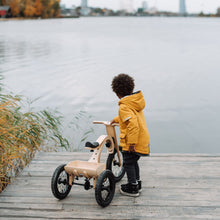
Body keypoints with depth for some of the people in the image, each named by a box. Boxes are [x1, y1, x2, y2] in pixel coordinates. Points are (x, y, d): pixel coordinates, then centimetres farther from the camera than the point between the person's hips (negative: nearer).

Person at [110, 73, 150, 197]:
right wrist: (116, 119, 34)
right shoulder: (135, 101, 8)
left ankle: (133, 188, 15)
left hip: (132, 141, -9)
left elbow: (133, 124, -30)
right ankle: (137, 183, 36)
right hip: (143, 139, 9)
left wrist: (132, 143, -26)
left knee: (128, 163, 6)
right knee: (134, 161, 23)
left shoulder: (124, 107, -21)